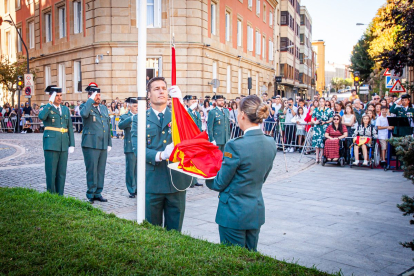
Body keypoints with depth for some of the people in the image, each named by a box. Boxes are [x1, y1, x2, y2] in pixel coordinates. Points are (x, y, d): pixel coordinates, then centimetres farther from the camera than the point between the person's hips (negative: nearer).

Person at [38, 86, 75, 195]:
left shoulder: (66, 109, 15)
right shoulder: (46, 108, 1)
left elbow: (70, 128, 13)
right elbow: (41, 117, -24)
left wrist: (72, 144, 7)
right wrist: (50, 103, -22)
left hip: (63, 146, 5)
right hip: (51, 145, -4)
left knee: (62, 173, 7)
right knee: (51, 173, -1)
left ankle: (60, 196, 15)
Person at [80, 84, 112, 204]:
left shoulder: (104, 108, 17)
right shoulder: (85, 106, -1)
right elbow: (84, 114, -28)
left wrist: (109, 143, 16)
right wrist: (91, 100, -18)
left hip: (103, 145, 6)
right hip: (91, 144, -6)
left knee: (101, 170, 10)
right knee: (91, 170, -3)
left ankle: (98, 193, 19)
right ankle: (91, 195, 8)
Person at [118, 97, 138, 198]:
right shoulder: (125, 117, 1)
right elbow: (120, 125, -20)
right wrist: (131, 118, -28)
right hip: (130, 147, -4)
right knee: (130, 170, 1)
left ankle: (138, 189, 22)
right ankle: (132, 191, 11)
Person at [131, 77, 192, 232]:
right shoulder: (140, 119, 4)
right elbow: (137, 149, -7)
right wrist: (160, 155, -25)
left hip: (177, 180, 1)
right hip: (152, 182, -1)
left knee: (174, 230, 12)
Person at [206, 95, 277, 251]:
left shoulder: (235, 146, -23)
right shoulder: (270, 144, -1)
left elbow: (220, 184, -12)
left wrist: (205, 178, 7)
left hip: (234, 213, -7)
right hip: (257, 211, 7)